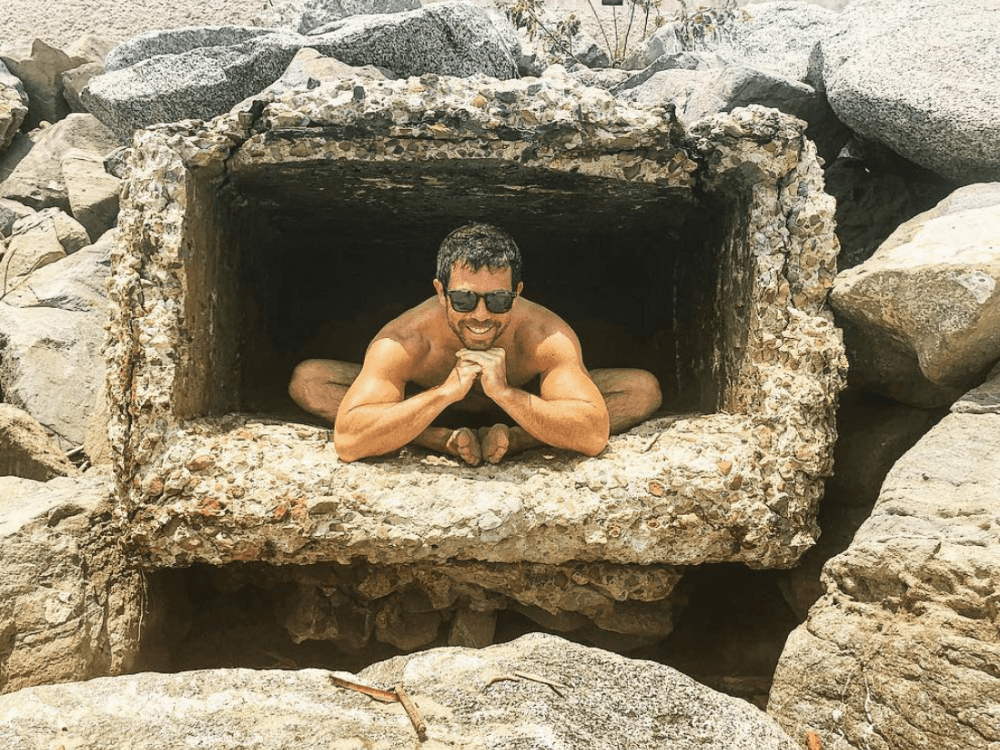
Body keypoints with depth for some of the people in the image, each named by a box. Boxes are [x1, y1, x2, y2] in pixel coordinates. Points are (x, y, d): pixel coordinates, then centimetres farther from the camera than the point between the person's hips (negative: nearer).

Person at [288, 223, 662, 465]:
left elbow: (594, 436, -41)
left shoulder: (548, 339, -34)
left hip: (522, 414, 1)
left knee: (644, 389, -22)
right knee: (307, 379, -22)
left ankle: (510, 440, -28)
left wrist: (505, 392, -52)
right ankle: (445, 441, -26)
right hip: (430, 419, 0)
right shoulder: (402, 344, -35)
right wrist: (446, 392, -52)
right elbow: (347, 442, -44)